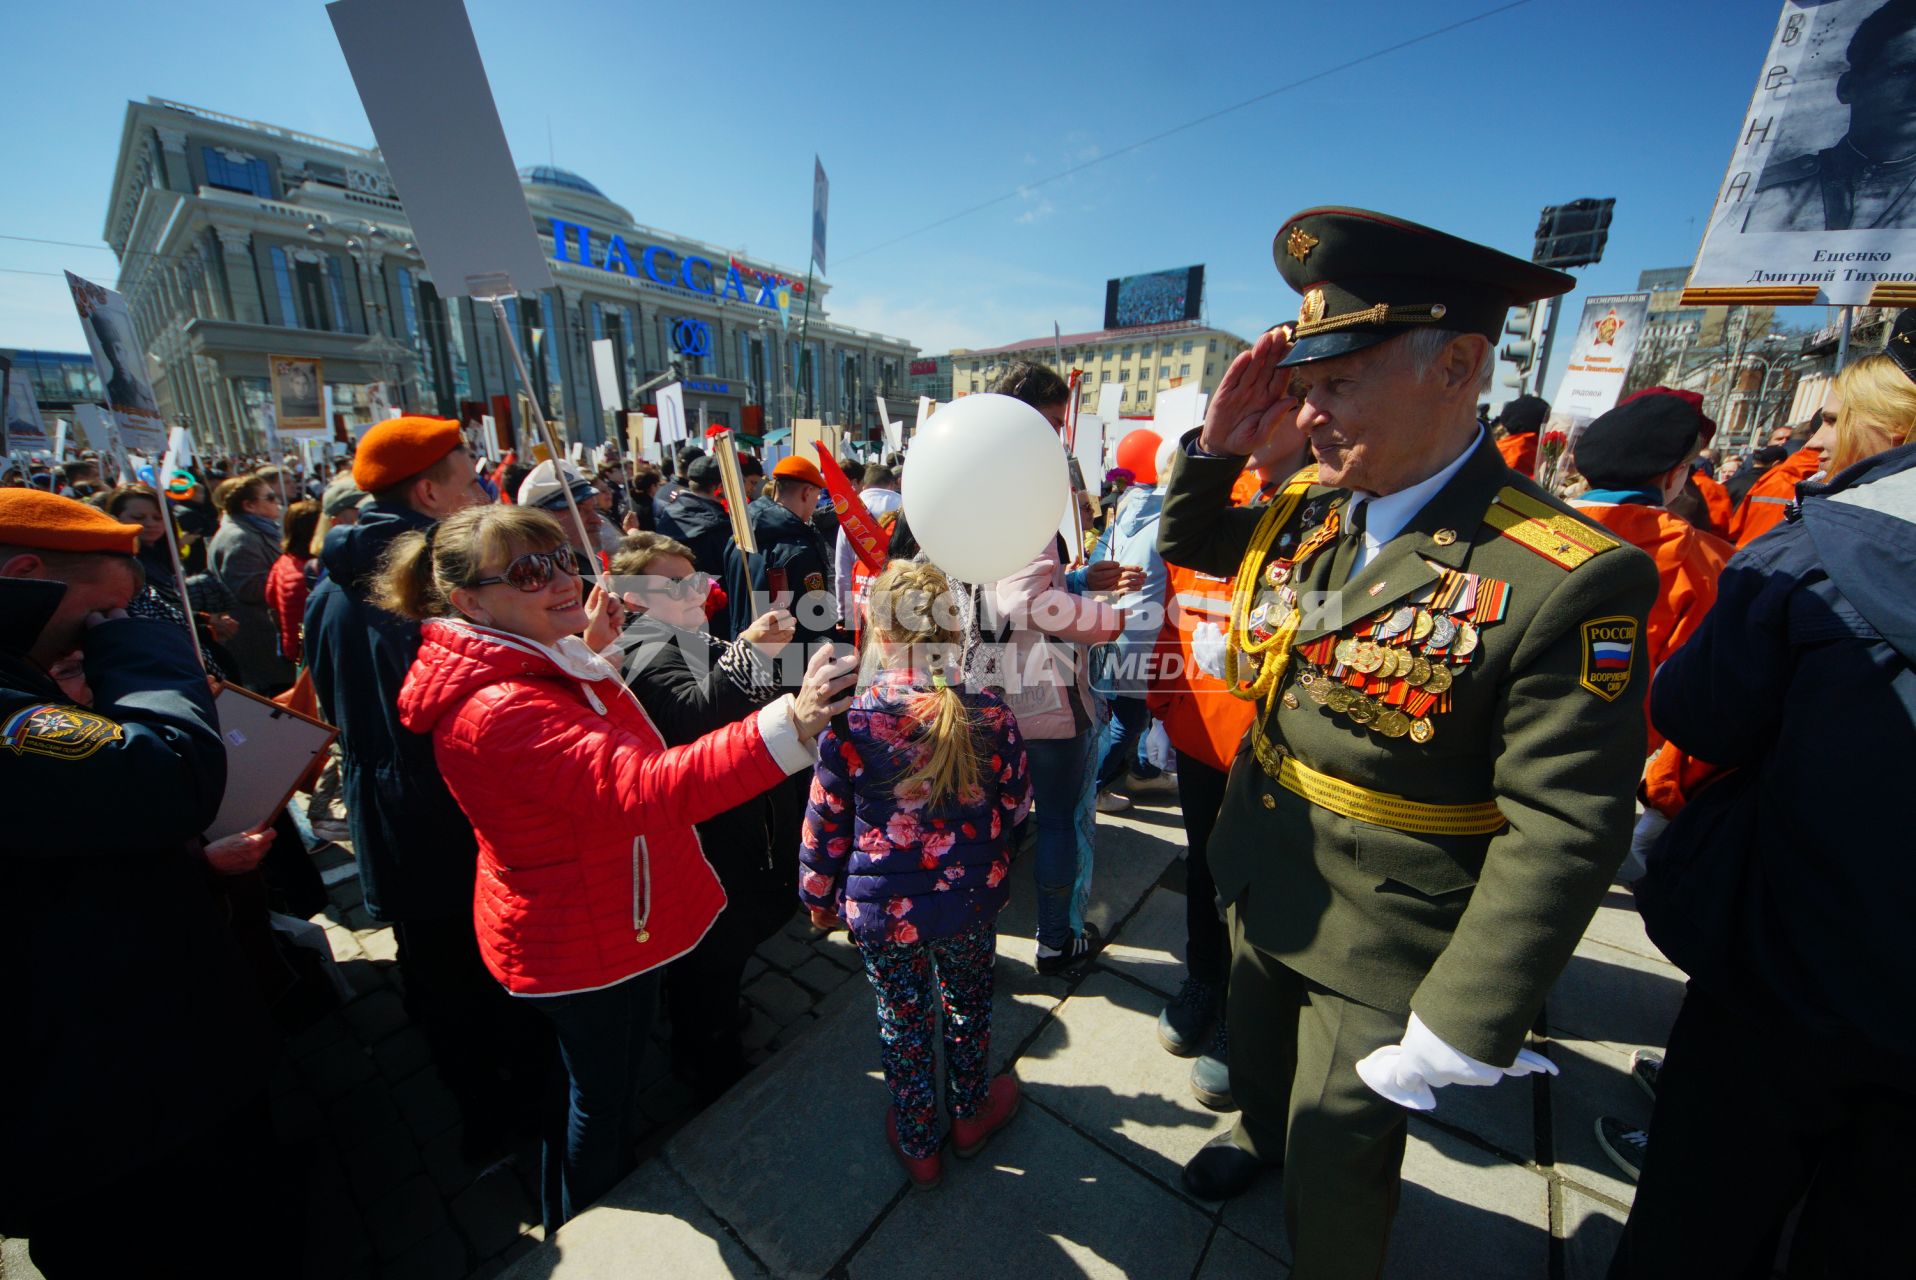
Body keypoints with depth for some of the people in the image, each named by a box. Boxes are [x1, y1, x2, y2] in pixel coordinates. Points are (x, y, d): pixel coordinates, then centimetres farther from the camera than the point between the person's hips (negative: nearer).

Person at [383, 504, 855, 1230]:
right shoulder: (497, 710, -34)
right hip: (581, 949, -9)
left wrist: (591, 648, 4)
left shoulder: (540, 664, -1)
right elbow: (640, 788, -49)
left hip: (620, 916, 9)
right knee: (600, 1094, 18)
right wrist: (789, 726, -59)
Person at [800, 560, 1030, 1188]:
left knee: (903, 1021, 22)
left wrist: (819, 896, 7)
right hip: (970, 900, 2)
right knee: (969, 1005, 27)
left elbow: (825, 823, -10)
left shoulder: (850, 721, -21)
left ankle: (917, 1143, 45)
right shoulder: (989, 712, -17)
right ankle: (970, 1114, 52)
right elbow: (1015, 805, -2)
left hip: (882, 907, -1)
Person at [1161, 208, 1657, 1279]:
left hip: (1384, 948, -6)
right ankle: (1262, 1136, 66)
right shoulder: (1302, 513, -6)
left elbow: (1563, 837, -23)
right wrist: (1219, 440, -8)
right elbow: (1187, 541, 12)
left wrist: (1458, 1031, -19)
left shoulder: (1566, 581, -26)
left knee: (1336, 1162, 19)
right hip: (1264, 888, 6)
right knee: (1256, 1053, 33)